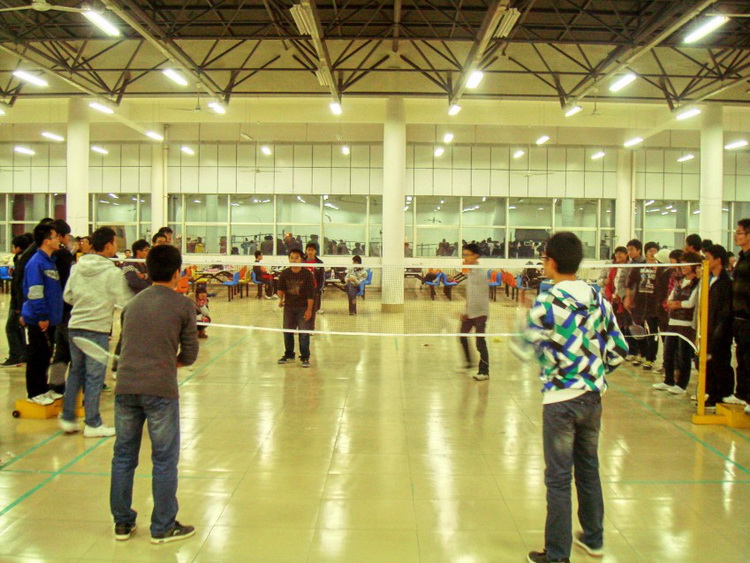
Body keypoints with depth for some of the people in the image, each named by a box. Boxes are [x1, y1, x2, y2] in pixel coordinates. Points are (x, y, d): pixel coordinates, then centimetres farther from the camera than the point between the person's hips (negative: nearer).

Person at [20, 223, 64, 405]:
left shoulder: (51, 261, 12)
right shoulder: (36, 262, -16)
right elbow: (34, 293, -21)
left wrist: (53, 315, 15)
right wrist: (42, 316, -21)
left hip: (50, 319, 8)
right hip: (39, 320, -8)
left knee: (46, 355, 16)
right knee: (36, 356, 1)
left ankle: (43, 388, 26)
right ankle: (34, 393, 10)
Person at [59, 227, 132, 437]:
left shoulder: (77, 267, 4)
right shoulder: (113, 272, -12)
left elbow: (68, 296, 8)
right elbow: (125, 301, -9)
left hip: (75, 325, 6)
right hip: (97, 328, -6)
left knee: (76, 372, 17)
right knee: (94, 376, 2)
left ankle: (67, 418, 22)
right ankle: (92, 424, 10)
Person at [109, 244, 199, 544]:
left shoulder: (132, 304, 14)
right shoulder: (183, 305, 0)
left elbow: (126, 345, 19)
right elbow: (190, 355, 3)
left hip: (125, 387, 5)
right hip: (160, 390, -5)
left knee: (123, 456, 15)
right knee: (164, 460, 6)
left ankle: (122, 523, 25)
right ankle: (163, 527, 15)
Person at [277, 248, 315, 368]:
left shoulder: (307, 274, -10)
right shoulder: (284, 274, 0)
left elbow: (311, 293, -10)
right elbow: (280, 288, 8)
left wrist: (309, 310, -13)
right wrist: (281, 298, -13)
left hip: (303, 307, -4)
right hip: (289, 307, 4)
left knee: (304, 333, -6)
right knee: (287, 332, 11)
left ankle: (305, 358, 3)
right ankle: (289, 355, 27)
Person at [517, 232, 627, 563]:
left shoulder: (547, 302, -15)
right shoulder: (598, 298, 2)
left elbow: (524, 350, -7)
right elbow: (618, 350, 5)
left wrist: (526, 324, 11)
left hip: (560, 400, -6)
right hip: (592, 397, 6)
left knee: (558, 479, 3)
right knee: (589, 467, 21)